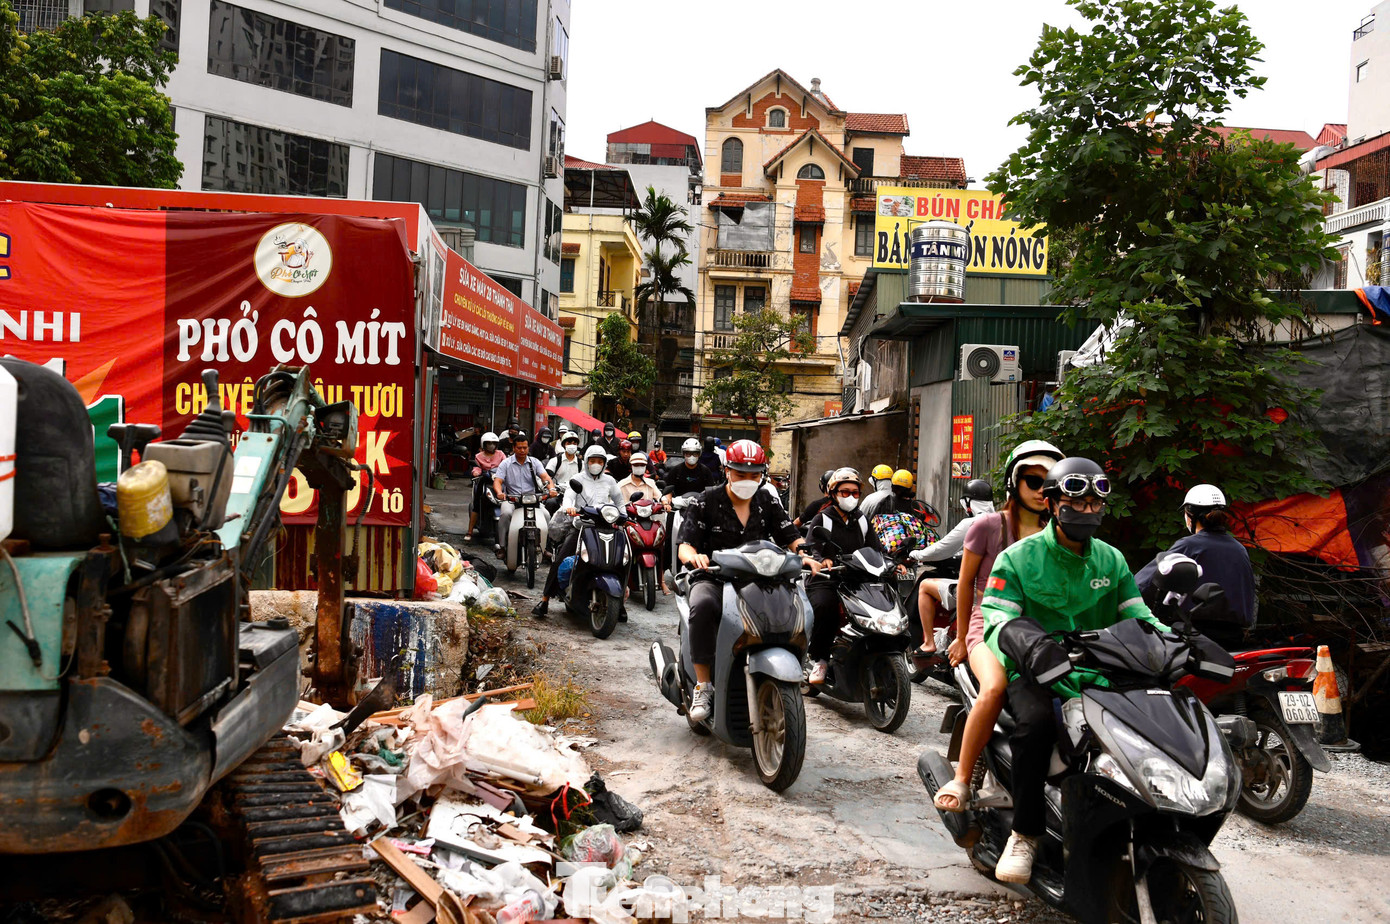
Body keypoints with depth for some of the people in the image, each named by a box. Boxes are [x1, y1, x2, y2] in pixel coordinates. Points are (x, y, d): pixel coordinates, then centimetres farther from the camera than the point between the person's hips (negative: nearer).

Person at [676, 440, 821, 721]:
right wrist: (694, 557, -31)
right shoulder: (706, 502, 0)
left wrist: (807, 555, -14)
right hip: (713, 580, -3)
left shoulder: (767, 503, 12)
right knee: (703, 606, -38)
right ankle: (703, 686, -28)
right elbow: (685, 545, -7)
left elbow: (791, 537, 9)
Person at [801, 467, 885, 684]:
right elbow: (811, 546, -7)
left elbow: (875, 550, 17)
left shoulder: (862, 522, 24)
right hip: (825, 582, -4)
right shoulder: (821, 519, 9)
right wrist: (822, 560, -29)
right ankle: (819, 660, -19)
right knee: (825, 608, -35)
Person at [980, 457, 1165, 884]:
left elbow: (1138, 616, 13)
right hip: (1035, 672, -4)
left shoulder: (1111, 560, 15)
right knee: (1037, 723, -36)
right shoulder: (1018, 557, 0)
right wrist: (1019, 637, -33)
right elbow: (996, 619, -10)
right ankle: (1025, 833, -18)